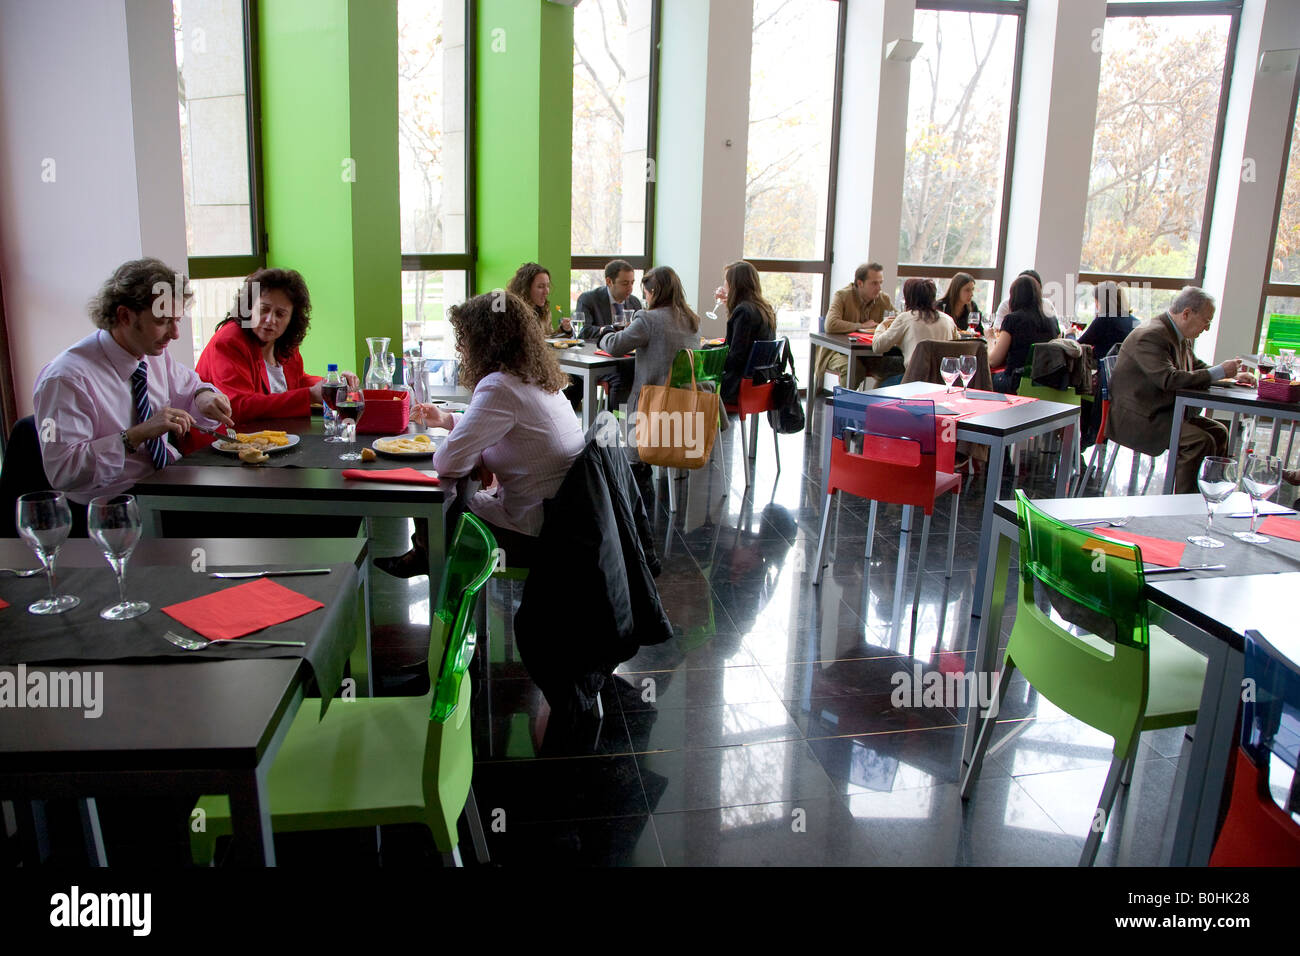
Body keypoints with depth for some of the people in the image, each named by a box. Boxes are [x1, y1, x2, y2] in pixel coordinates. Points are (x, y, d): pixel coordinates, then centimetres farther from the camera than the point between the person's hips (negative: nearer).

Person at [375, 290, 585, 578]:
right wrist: (448, 420, 19)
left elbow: (448, 462, -25)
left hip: (533, 536, -8)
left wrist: (477, 461, -4)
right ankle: (419, 558, 43)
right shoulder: (534, 378, 6)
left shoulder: (499, 387, -23)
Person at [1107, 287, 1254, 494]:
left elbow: (1197, 367, 24)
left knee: (1219, 432, 6)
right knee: (1201, 441, -22)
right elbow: (1168, 379, -30)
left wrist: (1232, 375, 8)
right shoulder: (1150, 335, -20)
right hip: (1138, 418, -11)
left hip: (1167, 411, 11)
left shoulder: (1180, 337, 12)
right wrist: (1218, 372, -24)